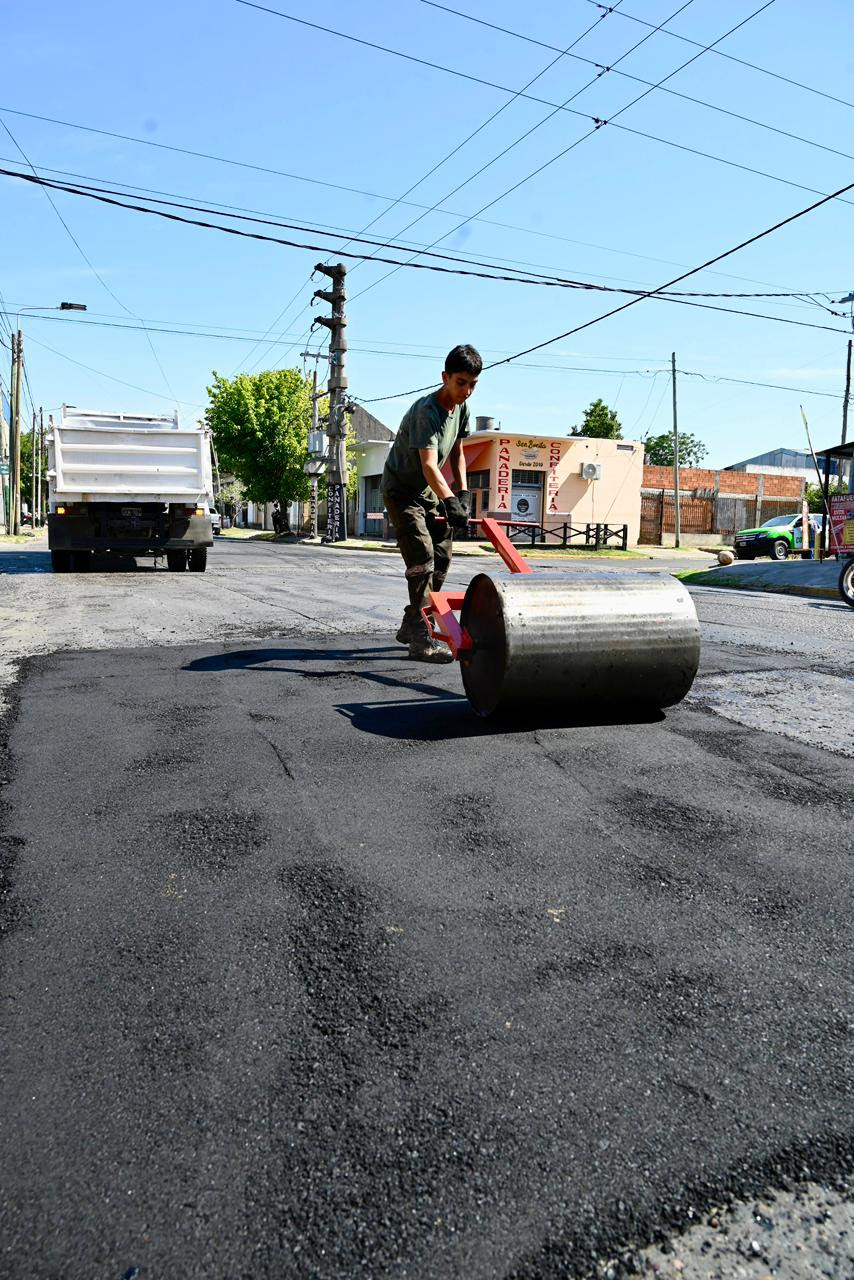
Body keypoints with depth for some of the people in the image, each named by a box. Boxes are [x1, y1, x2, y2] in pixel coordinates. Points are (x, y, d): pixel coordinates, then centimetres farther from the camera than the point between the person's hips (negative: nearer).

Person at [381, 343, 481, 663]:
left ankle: (411, 625, 21)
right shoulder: (426, 411, -27)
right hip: (401, 489, -9)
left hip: (428, 492, 9)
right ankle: (421, 639, -20)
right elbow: (429, 465, -40)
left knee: (441, 557, 9)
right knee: (422, 557, -20)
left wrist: (462, 493, 4)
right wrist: (450, 502, -54)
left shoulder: (461, 408, 0)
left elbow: (457, 453, 13)